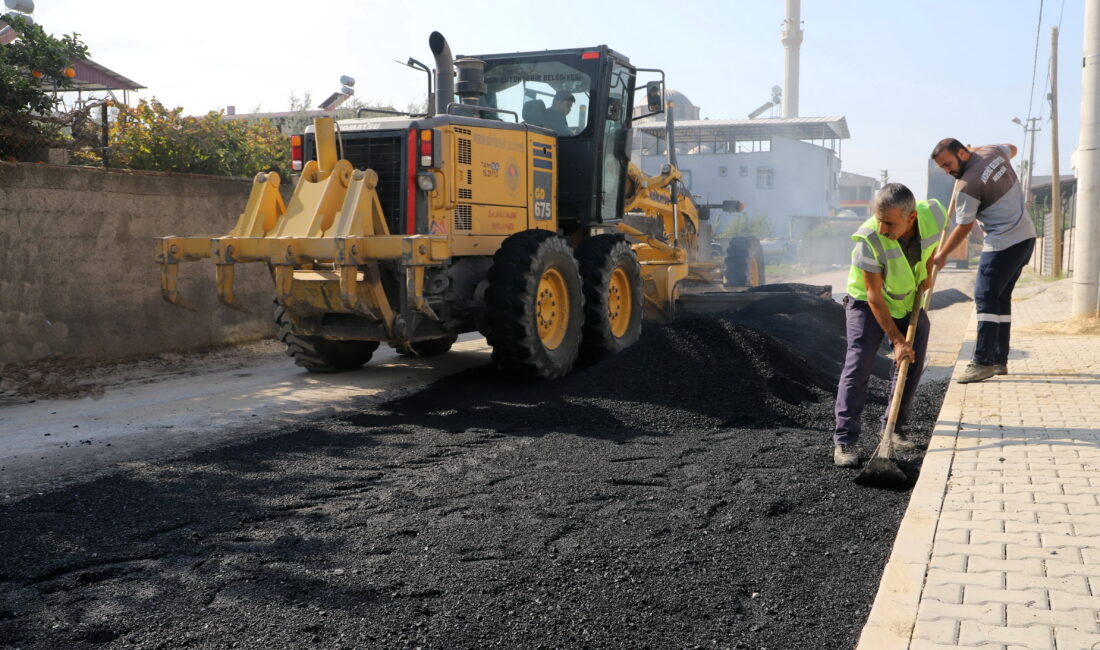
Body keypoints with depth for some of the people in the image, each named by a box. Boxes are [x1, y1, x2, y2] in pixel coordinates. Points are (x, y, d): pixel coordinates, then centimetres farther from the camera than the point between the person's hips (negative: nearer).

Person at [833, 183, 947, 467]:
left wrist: (928, 271, 6)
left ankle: (892, 428, 19)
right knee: (859, 362, -17)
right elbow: (874, 296, -26)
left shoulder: (934, 215, -23)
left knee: (912, 364, 3)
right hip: (868, 303, -5)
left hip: (910, 300, 5)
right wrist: (896, 339, -24)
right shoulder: (869, 239, -35)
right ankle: (844, 441, -17)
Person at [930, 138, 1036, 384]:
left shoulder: (967, 186, -18)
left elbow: (964, 228, -10)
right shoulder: (993, 152, 5)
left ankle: (983, 363, -13)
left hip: (1003, 244, -10)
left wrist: (942, 255, 1)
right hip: (1026, 237, 10)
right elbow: (1012, 149, 31)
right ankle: (1000, 361, 15)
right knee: (1001, 299, 12)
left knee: (986, 299, -10)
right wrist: (977, 149, 33)